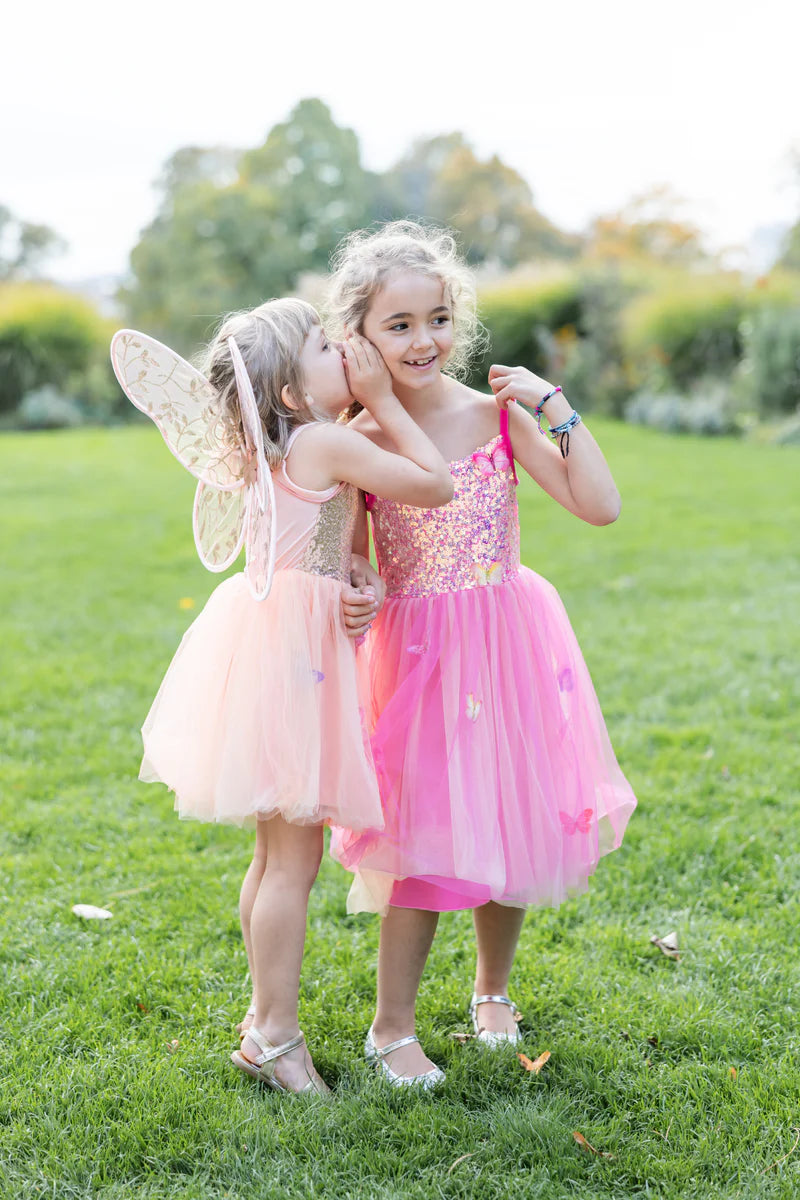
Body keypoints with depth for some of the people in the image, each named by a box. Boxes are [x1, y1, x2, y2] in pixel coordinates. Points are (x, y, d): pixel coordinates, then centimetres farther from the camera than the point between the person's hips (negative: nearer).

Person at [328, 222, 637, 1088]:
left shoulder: (495, 414, -5)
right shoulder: (359, 441, -6)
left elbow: (600, 506, -11)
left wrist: (554, 405, -15)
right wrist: (351, 598, -19)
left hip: (510, 644, 2)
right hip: (416, 653, -1)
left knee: (510, 817, 11)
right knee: (425, 836, -1)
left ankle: (492, 991, 36)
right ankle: (390, 1027, 18)